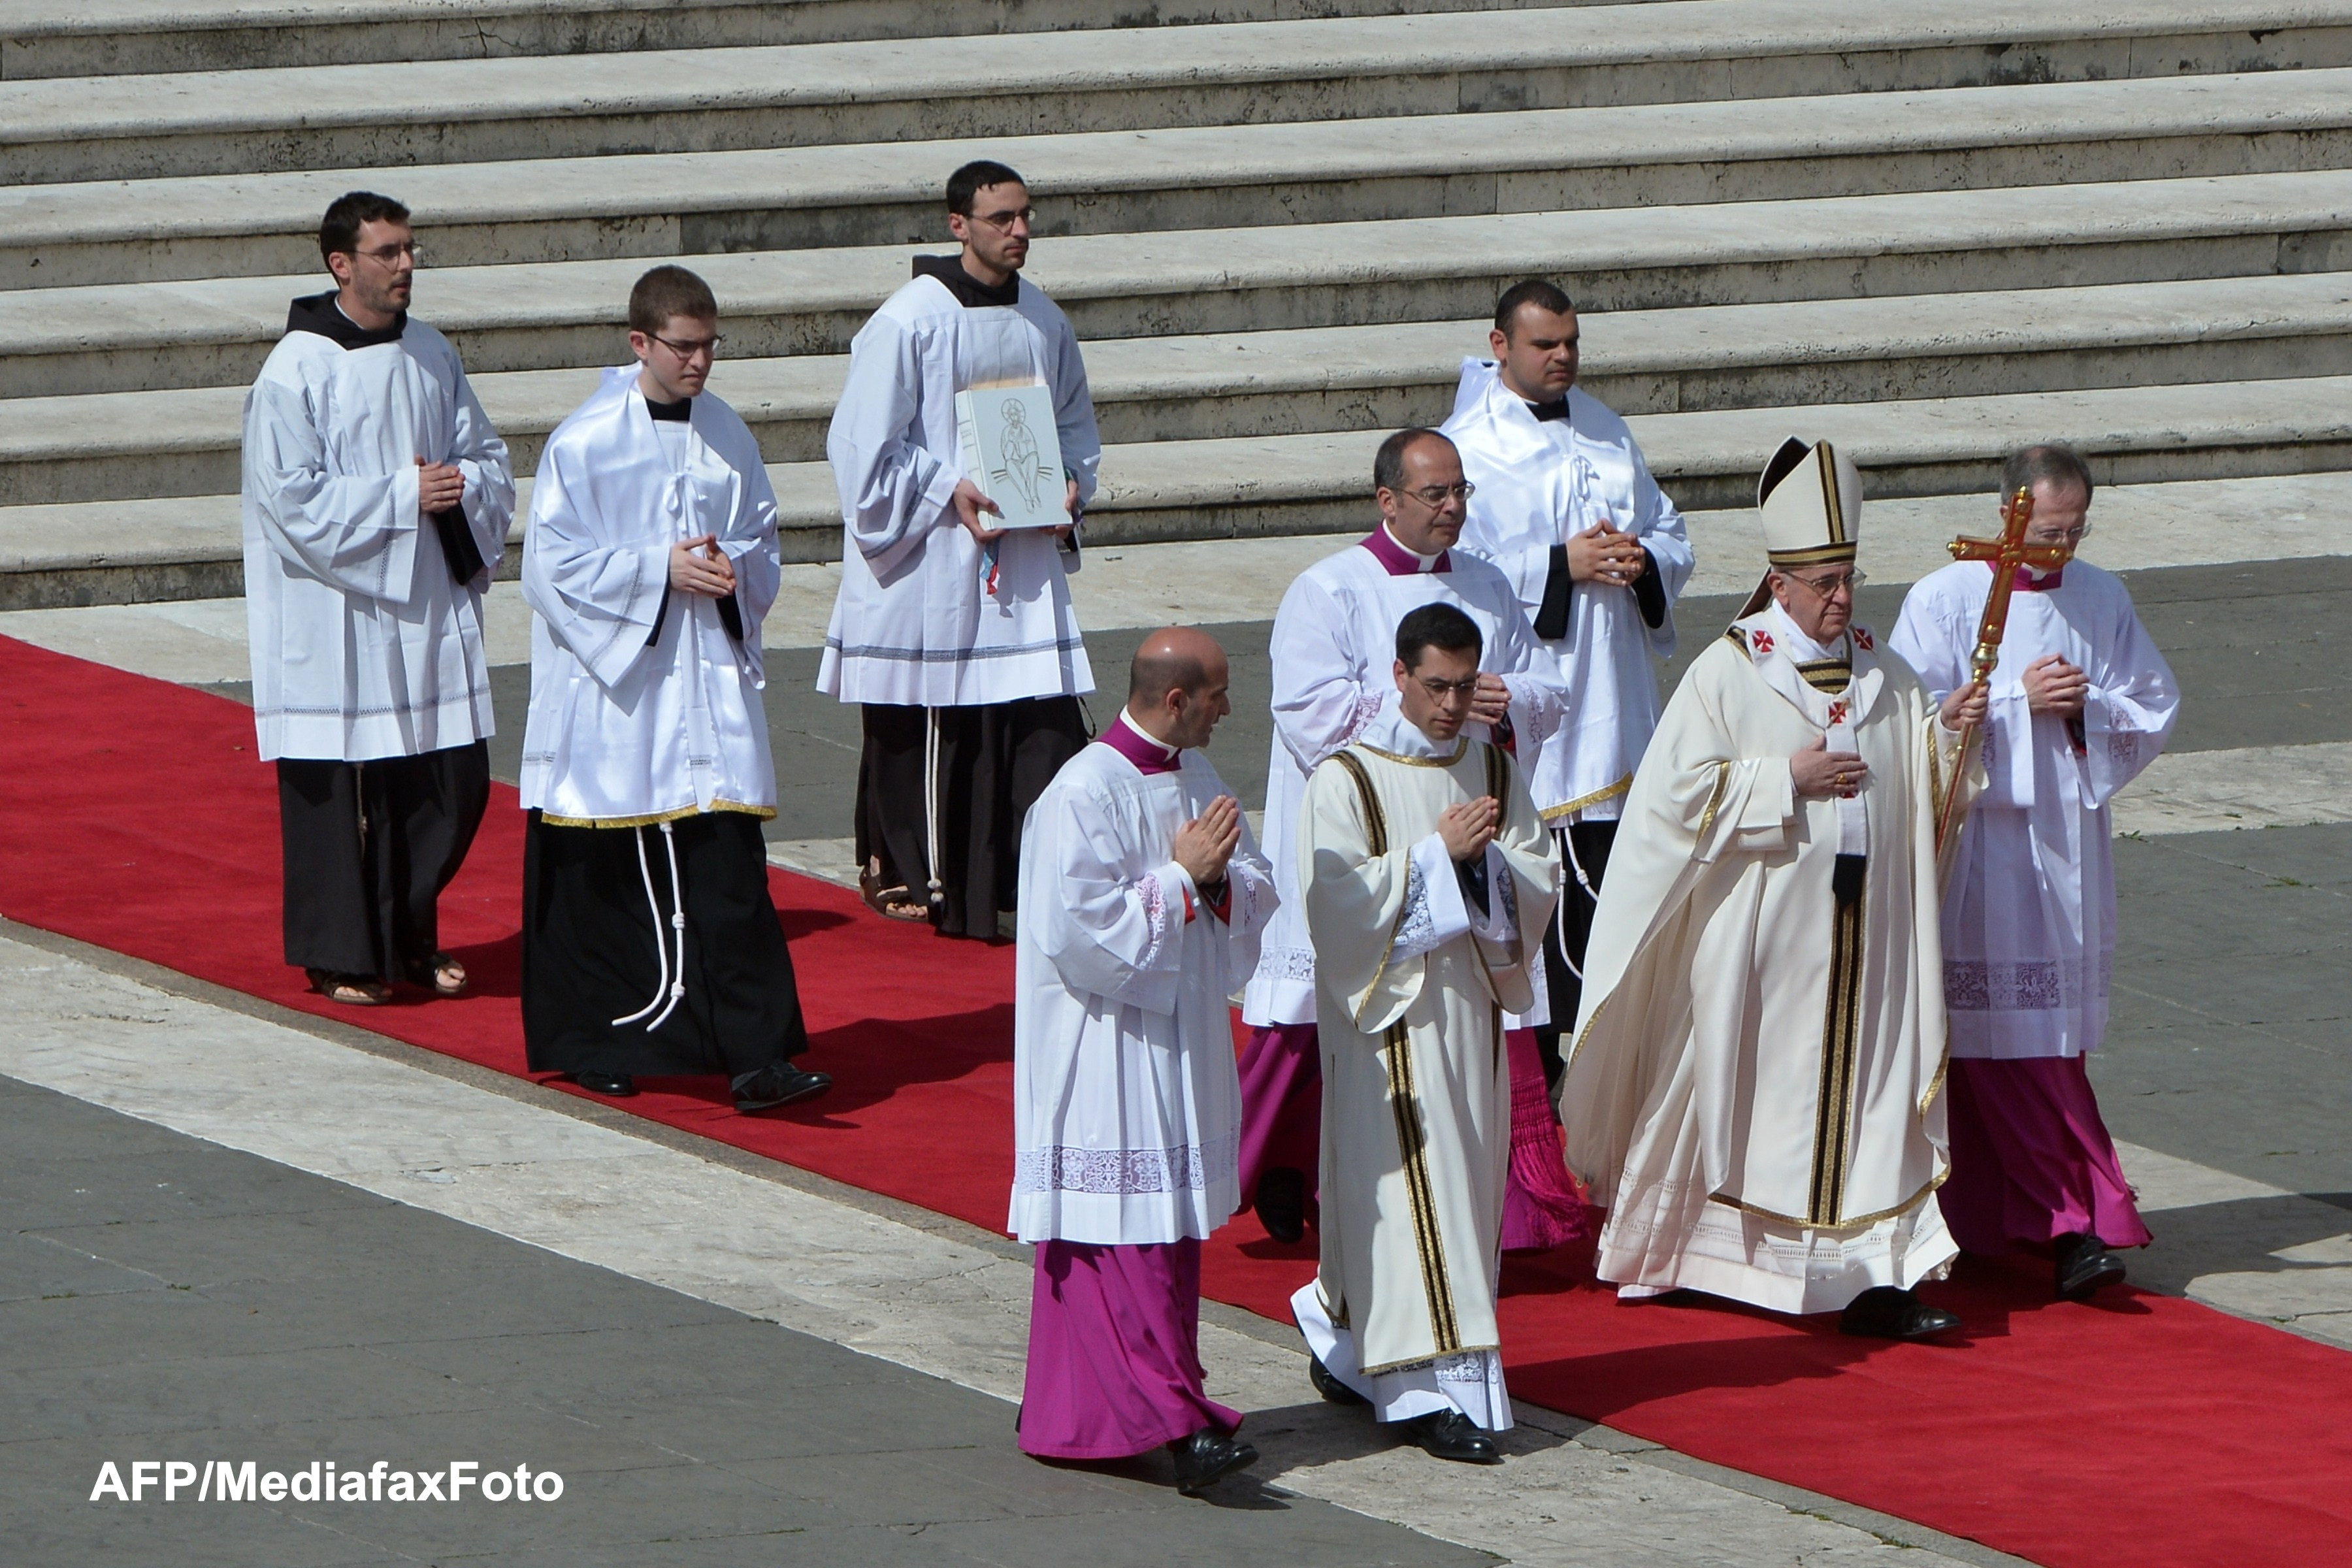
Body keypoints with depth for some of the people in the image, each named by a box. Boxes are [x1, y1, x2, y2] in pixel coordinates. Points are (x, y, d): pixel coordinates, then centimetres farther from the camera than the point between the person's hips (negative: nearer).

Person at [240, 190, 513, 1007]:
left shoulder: (431, 355, 8)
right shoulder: (296, 372, -11)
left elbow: (488, 458, 14)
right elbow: (292, 496, -15)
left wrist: (463, 486, -10)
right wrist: (406, 495, -17)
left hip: (431, 605, 6)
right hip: (338, 617, -6)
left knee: (450, 784, 6)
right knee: (344, 790, -1)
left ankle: (411, 939, 23)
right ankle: (341, 958, 11)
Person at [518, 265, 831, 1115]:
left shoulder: (727, 437, 6)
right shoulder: (583, 444, -7)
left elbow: (764, 548, 14)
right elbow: (554, 565, -9)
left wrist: (732, 570, -8)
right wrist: (659, 571, -16)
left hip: (709, 685, 3)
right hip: (611, 685, -3)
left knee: (729, 869, -7)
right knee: (604, 876, 6)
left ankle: (757, 1055, -11)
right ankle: (594, 1044, 22)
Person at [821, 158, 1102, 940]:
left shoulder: (1044, 321, 8)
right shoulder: (908, 323, -11)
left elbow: (1076, 427, 20)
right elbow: (865, 446, -9)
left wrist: (1070, 489, 1)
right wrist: (951, 490, -17)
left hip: (1024, 559, 5)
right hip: (931, 564, -5)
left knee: (1045, 722, -2)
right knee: (926, 731, 1)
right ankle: (914, 877, 13)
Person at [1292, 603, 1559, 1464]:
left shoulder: (1493, 769, 9)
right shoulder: (1347, 778, -8)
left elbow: (1541, 878, 5)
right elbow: (1336, 895, -17)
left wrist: (1487, 859, -15)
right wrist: (1438, 852, -18)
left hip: (1470, 1003, 6)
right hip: (1389, 1011, -6)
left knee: (1465, 1188, 10)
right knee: (1412, 1188, -9)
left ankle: (1345, 1344, 27)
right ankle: (1429, 1389, -10)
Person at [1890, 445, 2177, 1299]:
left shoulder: (2102, 600, 8)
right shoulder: (1944, 600, -5)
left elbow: (2157, 709, 10)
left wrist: (2093, 704, -10)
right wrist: (2016, 700, -16)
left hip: (2069, 842, 5)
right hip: (1982, 843, -5)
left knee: (2058, 1031, 5)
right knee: (2012, 1040, -8)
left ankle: (2007, 1210, 14)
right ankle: (2078, 1219, -9)